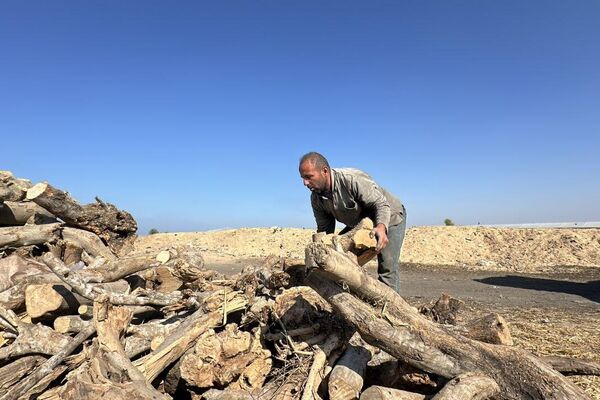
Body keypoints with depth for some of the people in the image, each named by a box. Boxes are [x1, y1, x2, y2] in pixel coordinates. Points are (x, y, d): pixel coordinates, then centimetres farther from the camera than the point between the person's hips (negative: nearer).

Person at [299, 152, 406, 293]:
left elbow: (381, 204, -35)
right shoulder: (316, 198, -12)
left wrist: (381, 227, -56)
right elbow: (324, 230, -4)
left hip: (389, 218, -6)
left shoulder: (352, 179, -35)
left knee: (387, 266, -21)